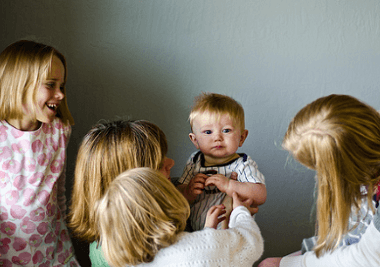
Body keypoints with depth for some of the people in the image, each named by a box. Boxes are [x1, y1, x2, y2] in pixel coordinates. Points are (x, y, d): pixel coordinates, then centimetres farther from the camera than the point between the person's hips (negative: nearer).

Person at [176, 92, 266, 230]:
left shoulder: (243, 165, -10)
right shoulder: (194, 162, 2)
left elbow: (261, 196, -23)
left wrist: (228, 185, -32)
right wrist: (189, 191, -18)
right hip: (195, 234, 3)